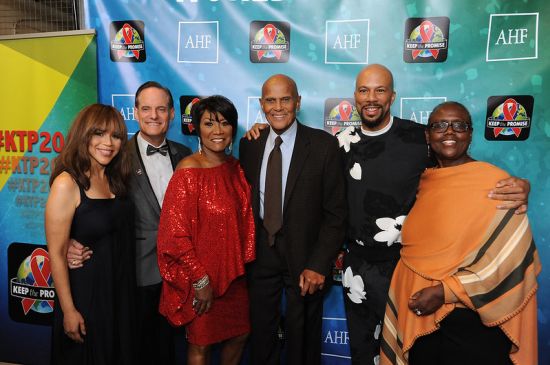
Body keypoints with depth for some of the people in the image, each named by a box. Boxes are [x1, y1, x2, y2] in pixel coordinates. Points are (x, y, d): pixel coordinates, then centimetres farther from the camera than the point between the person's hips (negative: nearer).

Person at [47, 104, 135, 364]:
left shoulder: (115, 179, 2)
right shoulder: (67, 183, -19)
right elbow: (56, 253, -18)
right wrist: (68, 310, -15)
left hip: (120, 288, 6)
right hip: (86, 291, -6)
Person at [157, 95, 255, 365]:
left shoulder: (235, 167, 1)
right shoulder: (189, 171, -19)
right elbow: (175, 235, -19)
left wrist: (243, 263, 6)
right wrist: (200, 280, -16)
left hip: (233, 273, 6)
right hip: (200, 278, -6)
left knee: (240, 334, 20)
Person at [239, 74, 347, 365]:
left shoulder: (324, 145, -10)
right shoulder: (249, 144, 2)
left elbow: (335, 212, -9)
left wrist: (319, 264, -15)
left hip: (303, 254, -3)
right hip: (260, 253, 3)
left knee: (302, 341, 16)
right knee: (260, 336, 17)